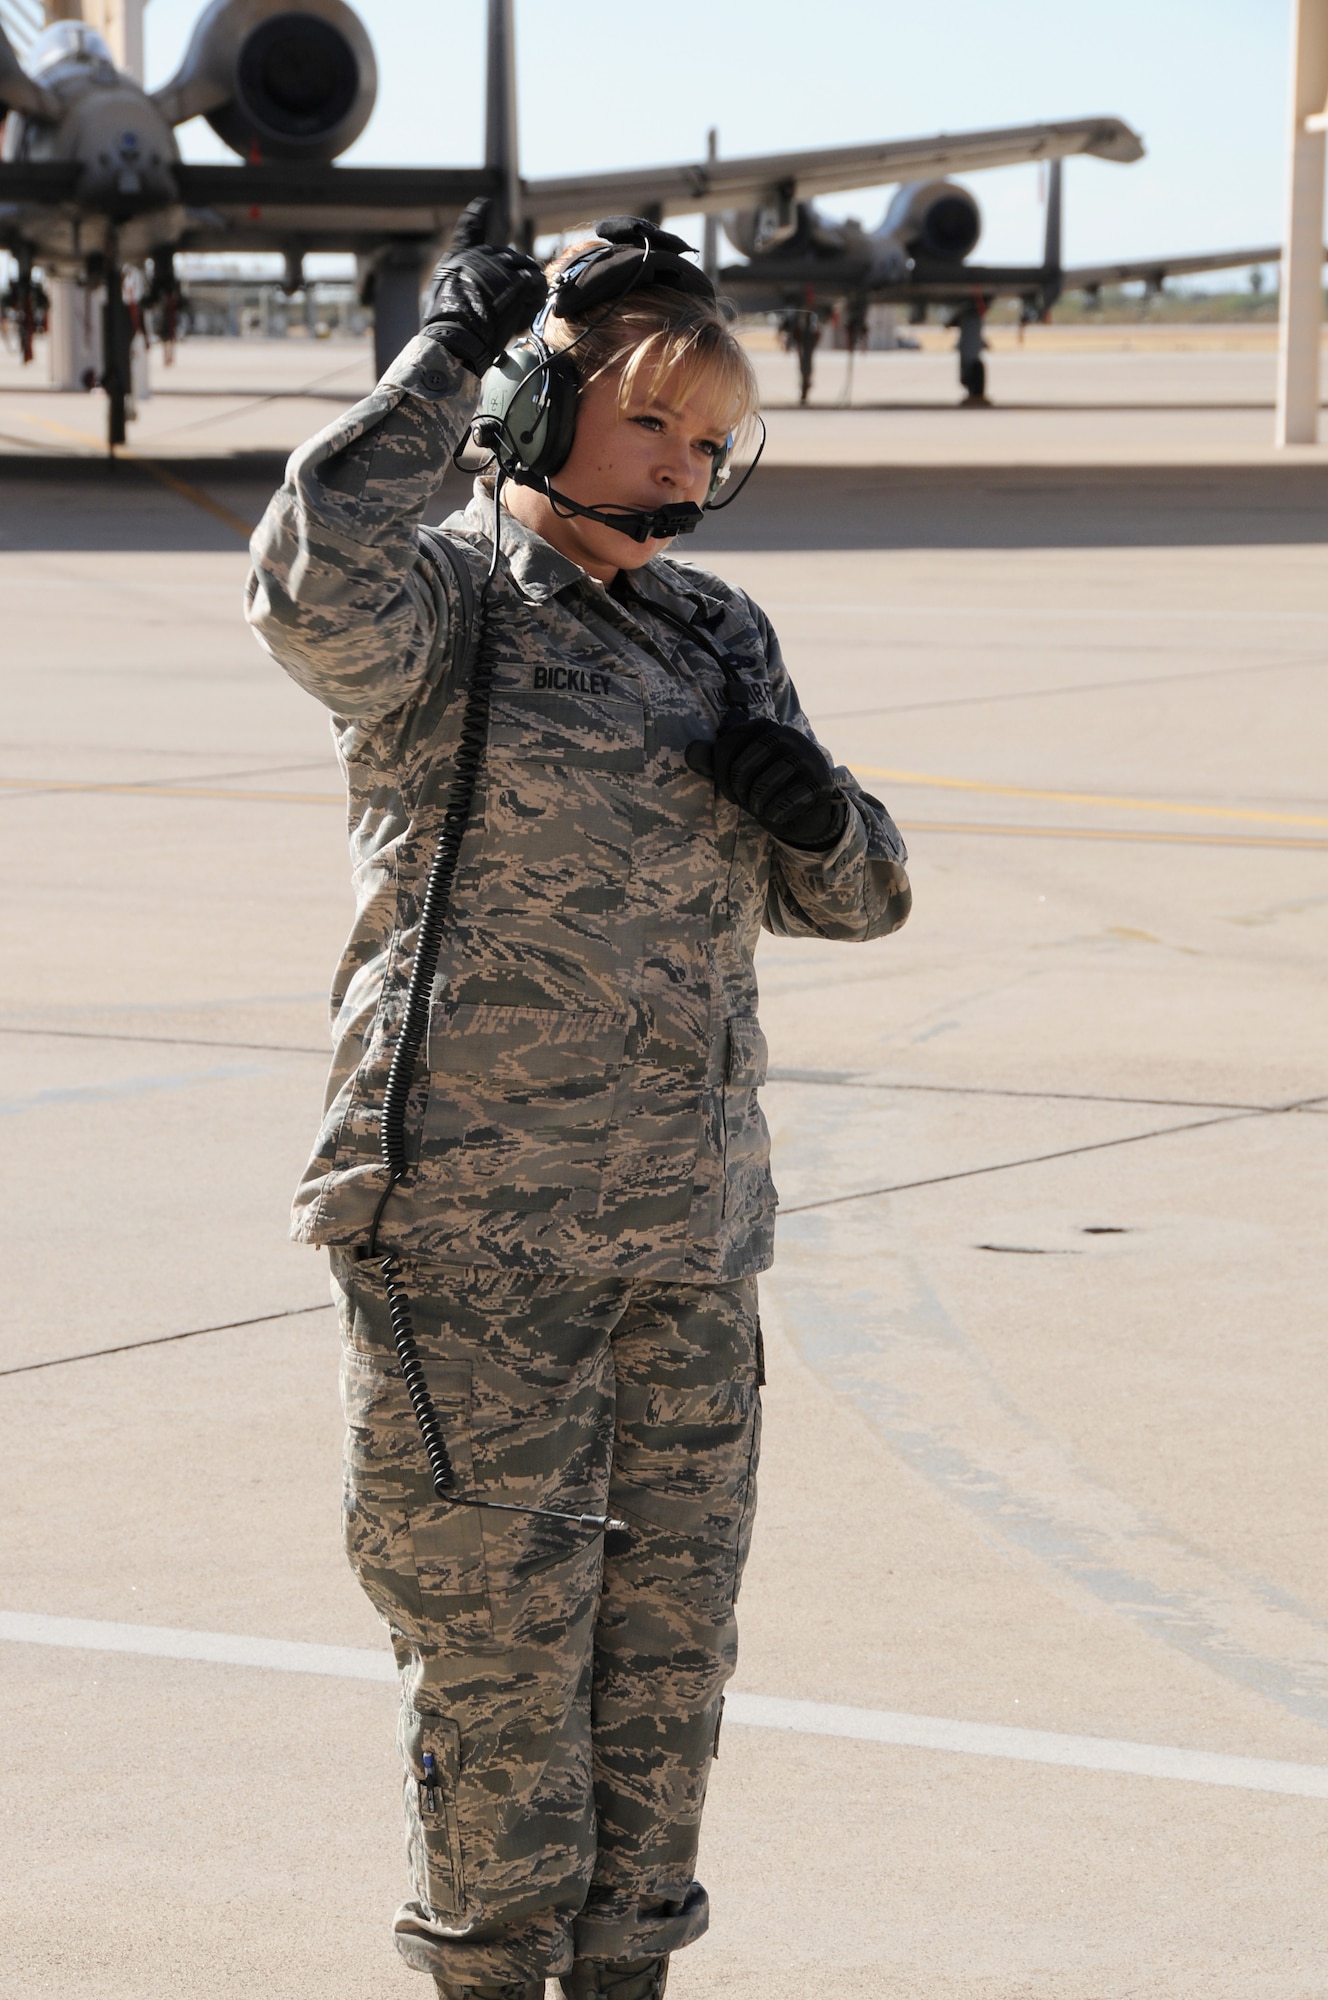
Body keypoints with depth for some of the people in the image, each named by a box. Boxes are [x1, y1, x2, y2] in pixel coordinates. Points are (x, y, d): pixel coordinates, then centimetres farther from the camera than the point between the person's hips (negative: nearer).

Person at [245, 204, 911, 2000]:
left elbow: (858, 897, 19)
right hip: (476, 1225, -6)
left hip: (688, 1237, 6)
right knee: (503, 1641, -1)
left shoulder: (719, 636, 14)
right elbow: (314, 584, -30)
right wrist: (447, 363, -19)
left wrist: (817, 814, -5)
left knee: (672, 1633, 10)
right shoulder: (448, 603, -4)